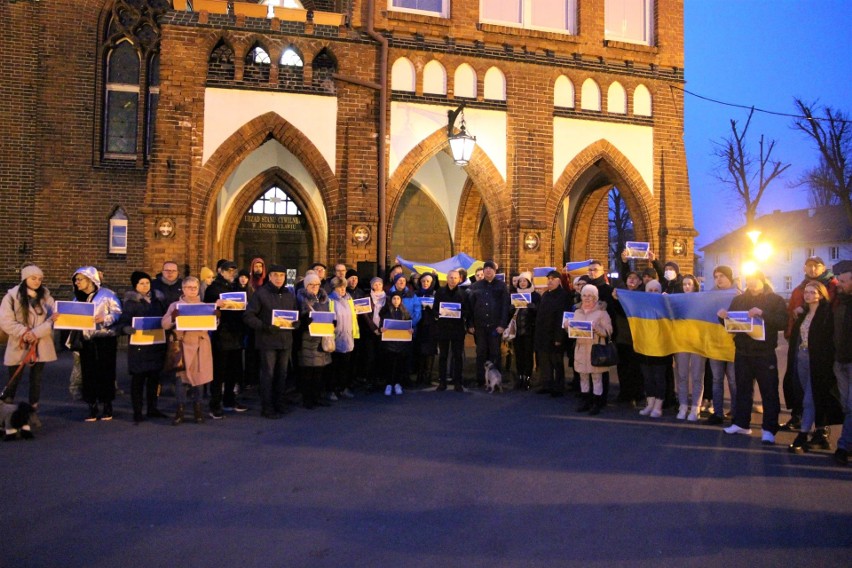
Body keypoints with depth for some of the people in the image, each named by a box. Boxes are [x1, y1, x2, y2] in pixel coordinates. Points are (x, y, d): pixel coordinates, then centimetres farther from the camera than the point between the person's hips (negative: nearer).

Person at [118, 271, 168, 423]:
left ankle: (152, 408, 24)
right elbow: (123, 323, -10)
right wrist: (129, 329, -30)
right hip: (139, 345, -4)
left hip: (157, 343, 4)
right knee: (138, 378, 2)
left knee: (154, 377, 12)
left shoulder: (158, 299, 9)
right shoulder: (131, 302, -3)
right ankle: (137, 412, 9)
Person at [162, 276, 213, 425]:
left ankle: (197, 409, 15)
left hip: (200, 345, 2)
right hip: (183, 344, -2)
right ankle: (180, 410, 5)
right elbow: (165, 324, -3)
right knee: (181, 376, -3)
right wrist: (173, 316, -22)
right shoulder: (175, 305, 6)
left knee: (199, 376, 5)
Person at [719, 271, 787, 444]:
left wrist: (763, 314, -28)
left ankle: (769, 429, 7)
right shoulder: (739, 299, 9)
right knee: (743, 390, 12)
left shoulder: (775, 300, 0)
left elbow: (782, 323, -14)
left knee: (769, 392, 1)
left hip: (765, 354, -3)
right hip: (742, 352, 4)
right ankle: (741, 423, 22)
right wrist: (723, 317, -9)